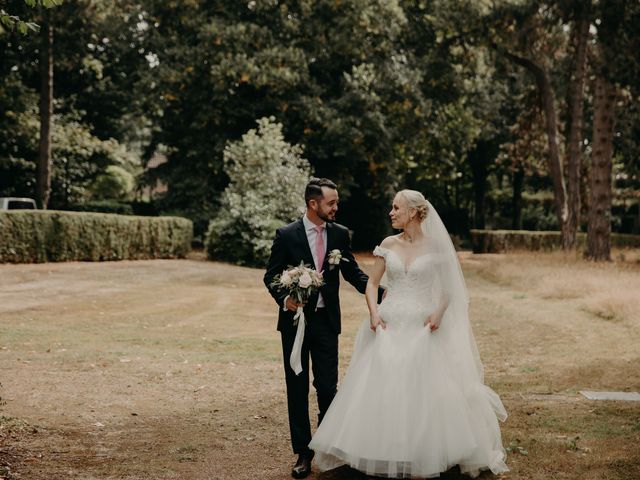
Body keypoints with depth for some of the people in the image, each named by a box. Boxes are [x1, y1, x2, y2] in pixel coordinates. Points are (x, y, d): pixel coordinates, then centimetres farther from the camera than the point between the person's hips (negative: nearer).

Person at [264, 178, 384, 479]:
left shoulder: (340, 234, 2)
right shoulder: (286, 235, -6)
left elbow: (352, 272, 6)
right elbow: (271, 276, -1)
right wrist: (283, 299, -20)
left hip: (326, 320, 2)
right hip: (295, 319, -1)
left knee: (328, 387, 4)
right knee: (297, 388, 7)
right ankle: (303, 452, 18)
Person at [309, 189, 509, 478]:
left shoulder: (435, 245, -1)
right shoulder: (388, 244, 5)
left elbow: (448, 288, 3)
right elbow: (372, 284, 7)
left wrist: (439, 312, -15)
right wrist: (373, 312, -9)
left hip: (421, 328, -2)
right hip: (389, 325, 3)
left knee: (425, 392, -3)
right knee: (381, 388, 1)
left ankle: (426, 456, 11)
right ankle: (384, 455, 13)